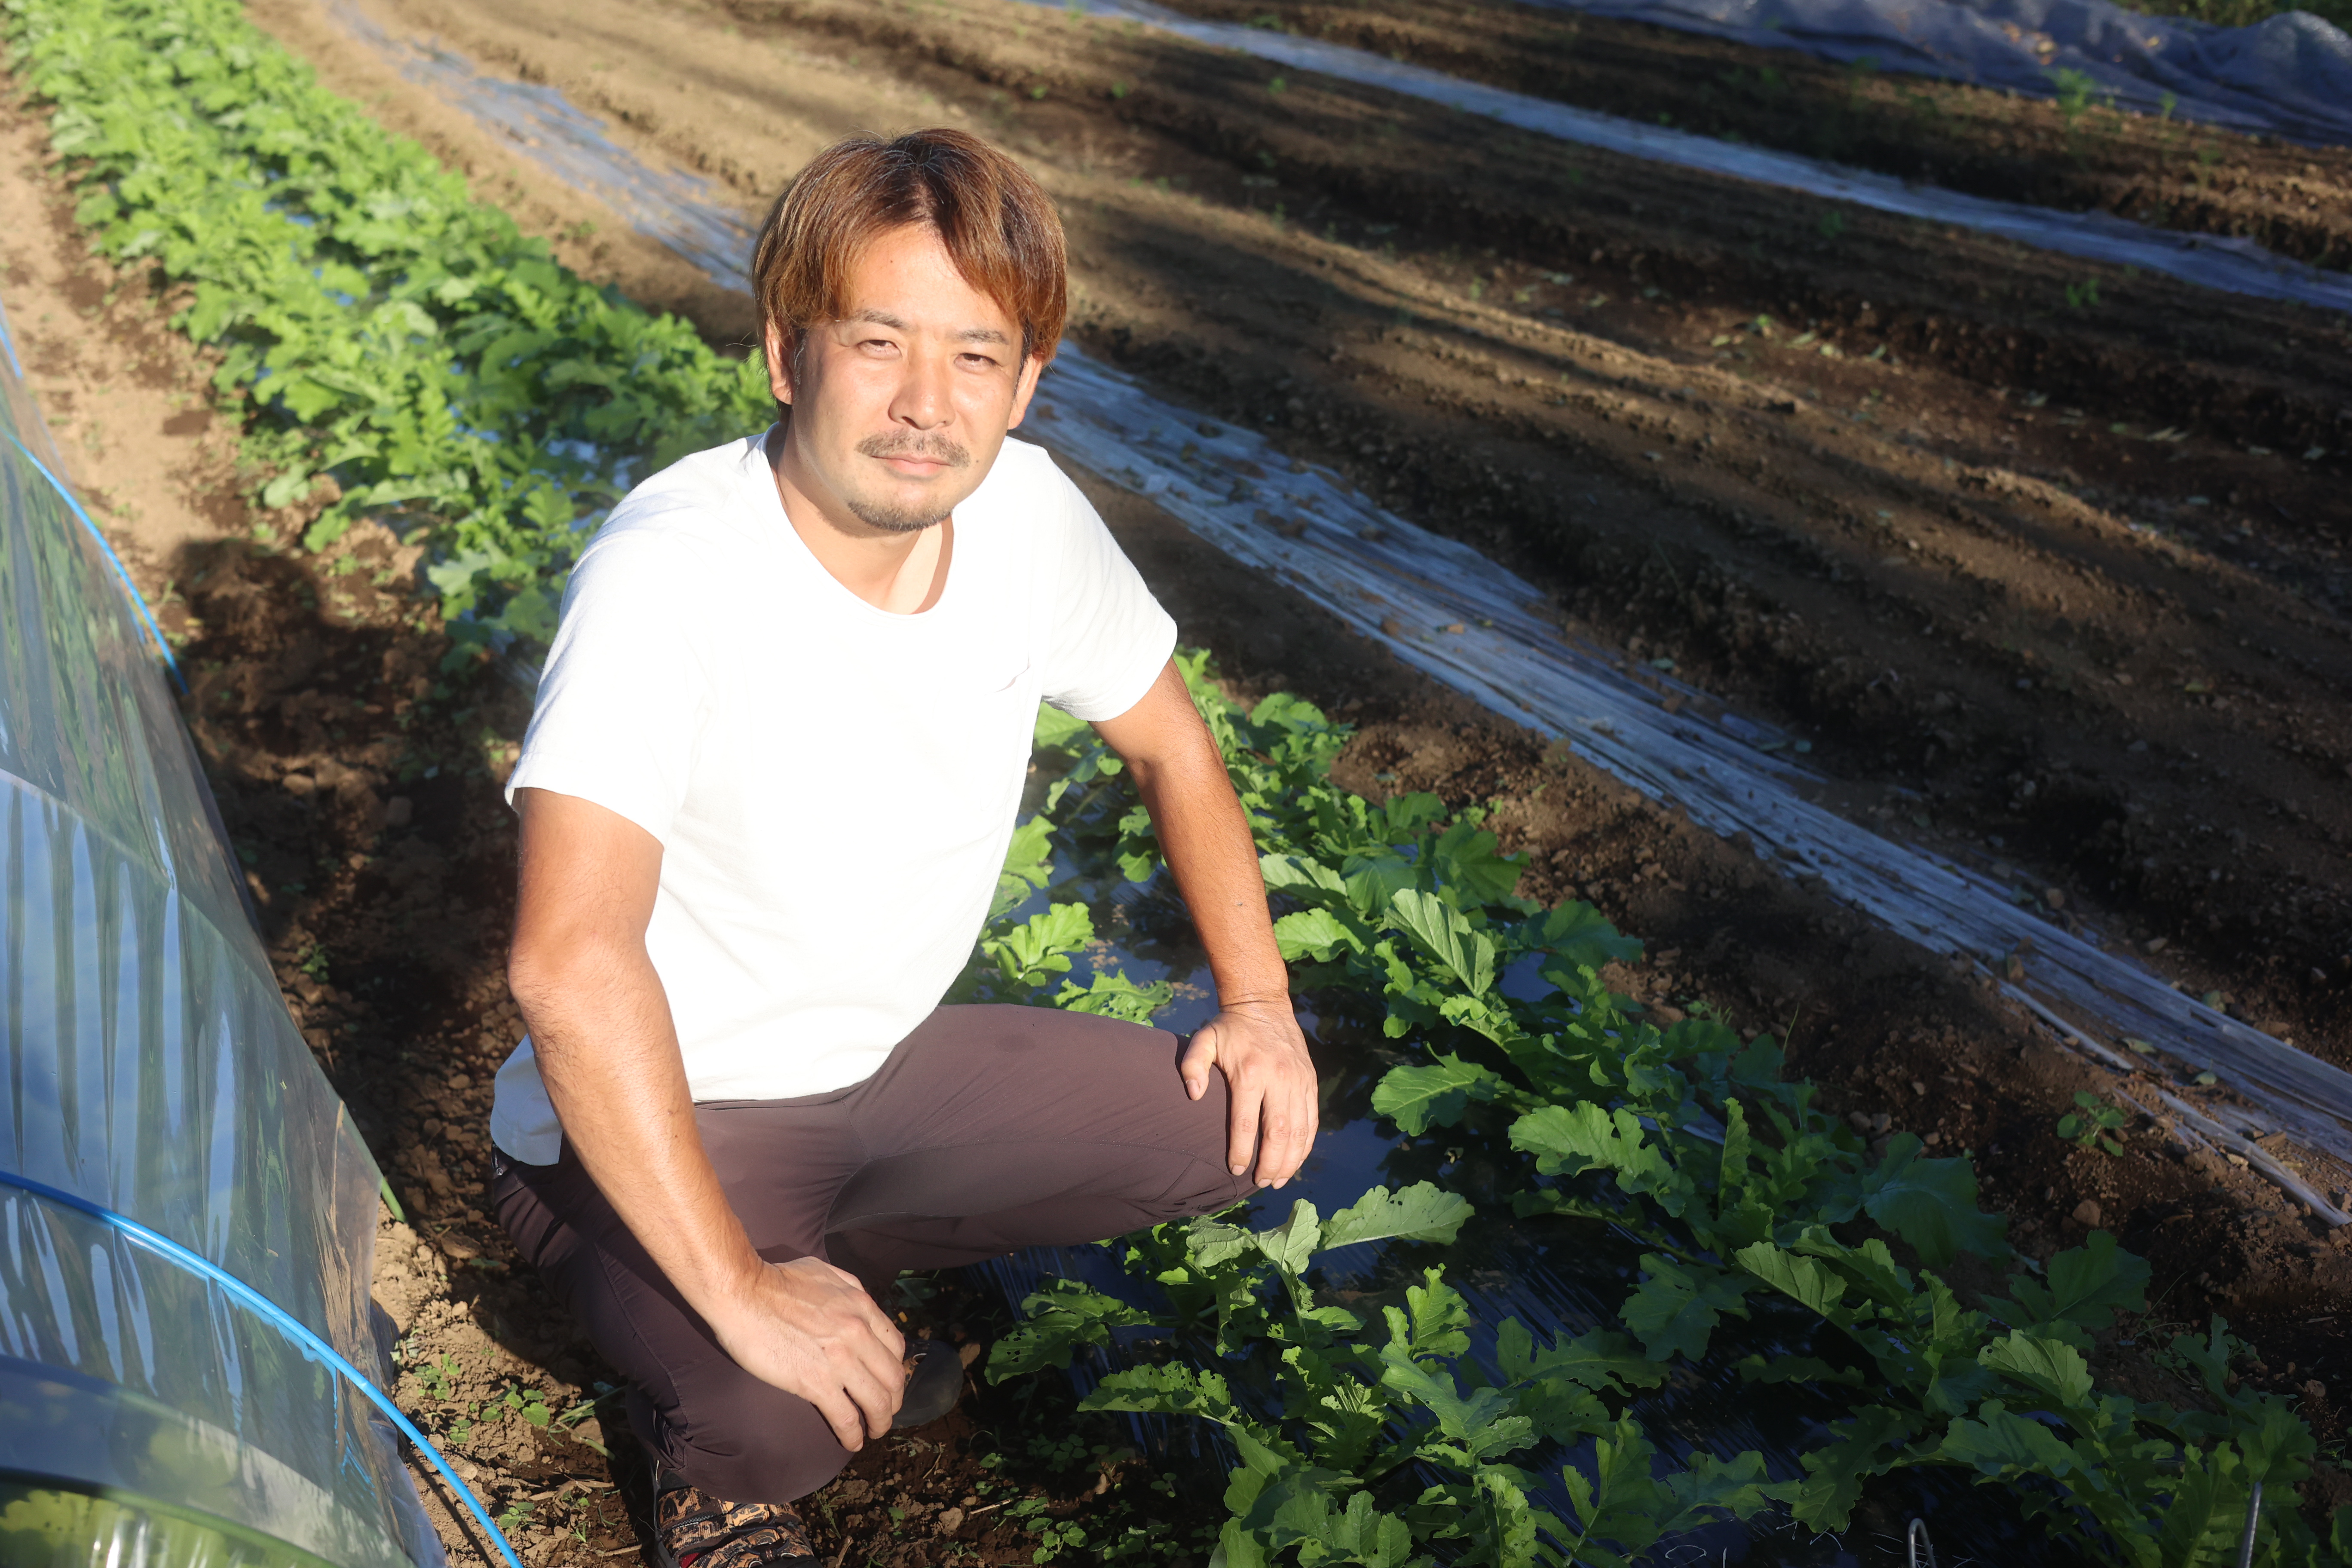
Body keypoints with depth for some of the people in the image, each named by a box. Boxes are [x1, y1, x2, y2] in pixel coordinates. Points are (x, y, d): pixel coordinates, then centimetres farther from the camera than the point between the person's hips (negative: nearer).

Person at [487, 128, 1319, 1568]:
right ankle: (718, 1446, 8)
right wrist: (738, 1293, -36)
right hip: (659, 1124, -6)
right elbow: (572, 962, -37)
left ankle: (847, 1262, 10)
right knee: (773, 1419, -31)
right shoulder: (671, 576, -30)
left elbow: (1172, 748, 7)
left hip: (888, 1067, 6)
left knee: (1236, 1126, -7)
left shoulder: (1028, 512, -11)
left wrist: (1261, 998, -2)